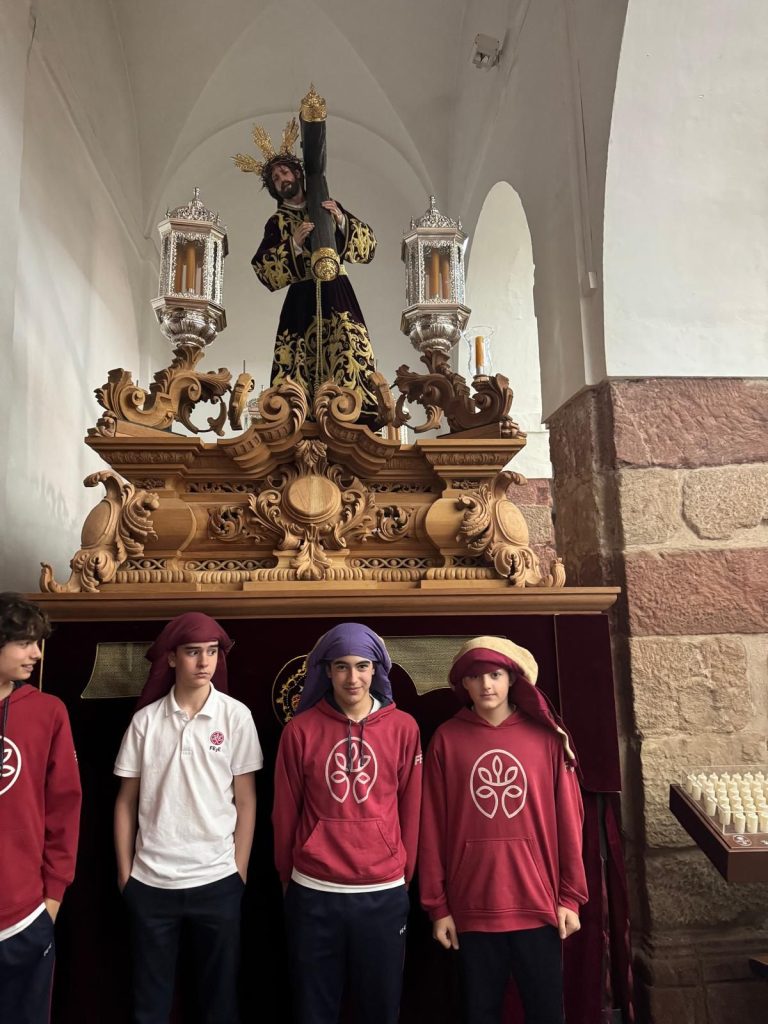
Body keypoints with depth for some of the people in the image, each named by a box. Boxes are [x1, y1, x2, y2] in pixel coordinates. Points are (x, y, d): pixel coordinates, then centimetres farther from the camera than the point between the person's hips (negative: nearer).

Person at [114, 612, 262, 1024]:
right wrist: (124, 872, 3)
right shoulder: (145, 719, -2)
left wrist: (239, 872, -3)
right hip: (150, 881, 2)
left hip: (217, 881, -1)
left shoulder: (236, 716, -6)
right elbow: (127, 802, 5)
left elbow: (246, 801, -2)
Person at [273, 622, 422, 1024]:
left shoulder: (403, 728, -4)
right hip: (313, 895, 0)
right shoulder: (300, 730, -6)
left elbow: (411, 810, 4)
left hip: (384, 894, 0)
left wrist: (403, 875, 10)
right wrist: (287, 878, 11)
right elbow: (285, 812, 3)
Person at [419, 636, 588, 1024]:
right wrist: (437, 905, -2)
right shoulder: (446, 740, -4)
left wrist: (570, 896, 0)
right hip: (472, 906, 0)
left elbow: (568, 821, 1)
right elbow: (433, 828, -2)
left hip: (537, 903, 0)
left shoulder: (546, 736, -2)